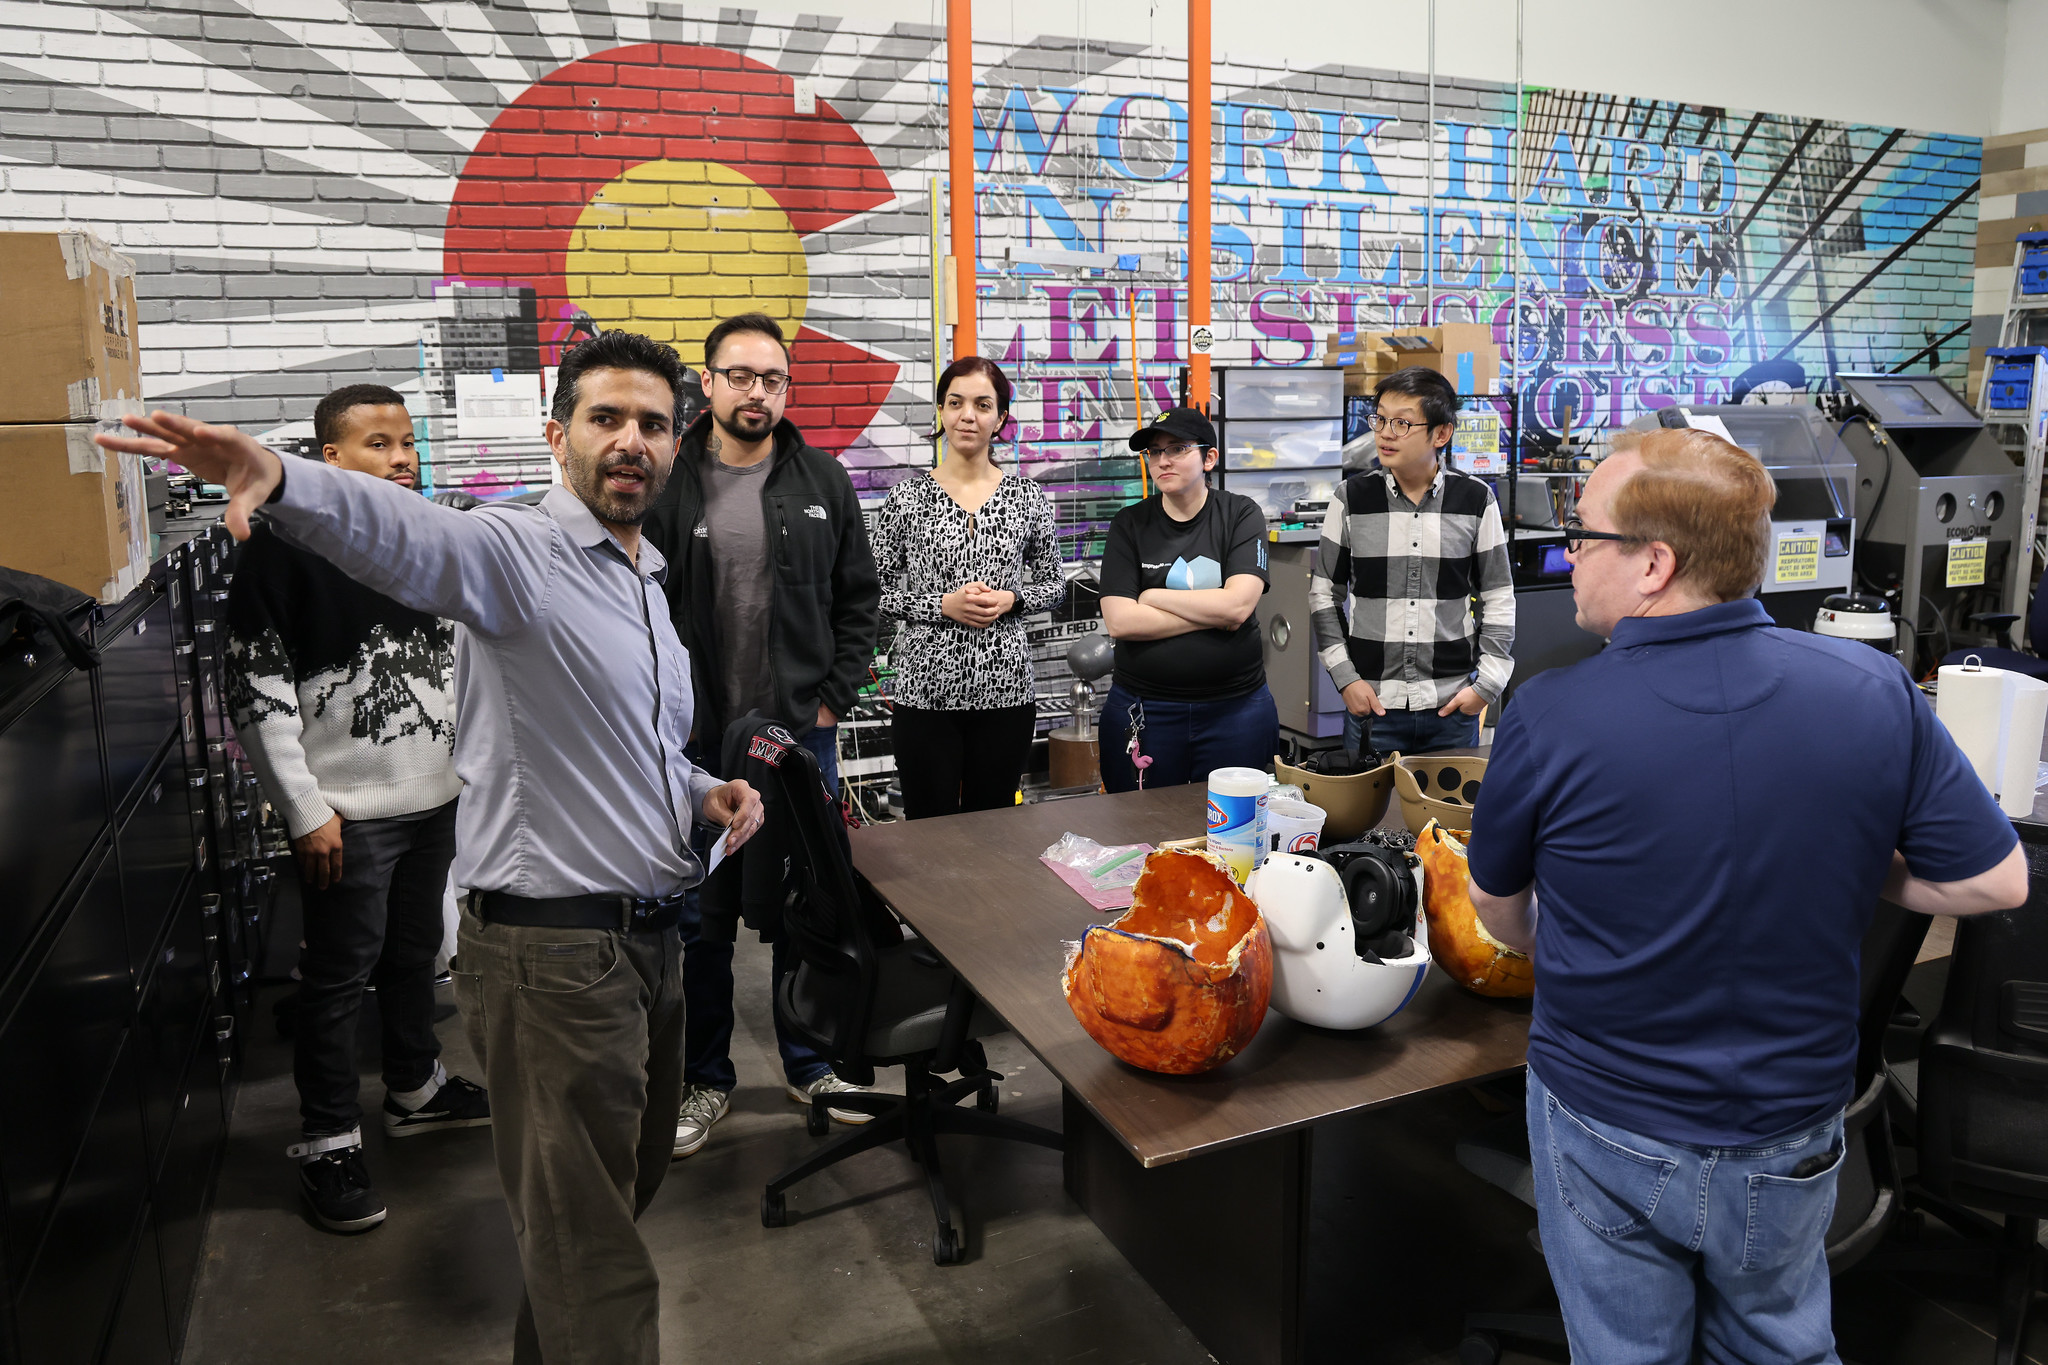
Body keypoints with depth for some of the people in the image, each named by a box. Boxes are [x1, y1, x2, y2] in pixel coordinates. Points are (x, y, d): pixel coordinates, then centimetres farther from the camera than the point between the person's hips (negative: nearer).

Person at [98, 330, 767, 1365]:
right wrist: (280, 482, -54)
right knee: (595, 1259, 0)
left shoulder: (649, 583, 15)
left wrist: (701, 793, 7)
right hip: (552, 953, -9)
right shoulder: (514, 552, -11)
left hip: (649, 943, 9)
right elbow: (403, 535, -34)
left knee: (622, 1193, 24)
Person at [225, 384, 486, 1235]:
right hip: (347, 812, -6)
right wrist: (306, 809, -15)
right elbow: (257, 691, -13)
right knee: (340, 974, 4)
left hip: (436, 797, 6)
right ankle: (329, 1142, 19)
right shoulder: (285, 546, -12)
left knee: (416, 951, 20)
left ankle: (414, 1086, 39)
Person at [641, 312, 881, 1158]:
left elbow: (859, 599, 7)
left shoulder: (823, 482, 3)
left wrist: (834, 698, 0)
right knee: (702, 918, 10)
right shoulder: (663, 485, -2)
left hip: (802, 735, 2)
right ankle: (705, 1079, 28)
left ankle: (811, 1067, 30)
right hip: (697, 741, -1)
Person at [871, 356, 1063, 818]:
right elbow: (874, 590, 0)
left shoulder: (1026, 496, 3)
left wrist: (1009, 600, -9)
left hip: (1005, 689, 2)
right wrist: (943, 605, -14)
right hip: (925, 690, -1)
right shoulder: (908, 497, -2)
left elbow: (1053, 584, 10)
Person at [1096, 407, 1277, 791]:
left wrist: (1152, 597, -8)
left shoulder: (1241, 514, 1)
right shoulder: (1130, 524, 2)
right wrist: (1216, 614, -12)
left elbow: (1238, 605, -14)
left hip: (1236, 709, 0)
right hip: (1144, 712, 1)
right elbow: (1119, 622, -11)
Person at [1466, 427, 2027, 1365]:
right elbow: (1996, 882, -6)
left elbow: (1498, 908, -5)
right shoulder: (1874, 691, -15)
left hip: (1608, 1137, -2)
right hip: (1792, 1137, 3)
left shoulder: (1549, 717, -23)